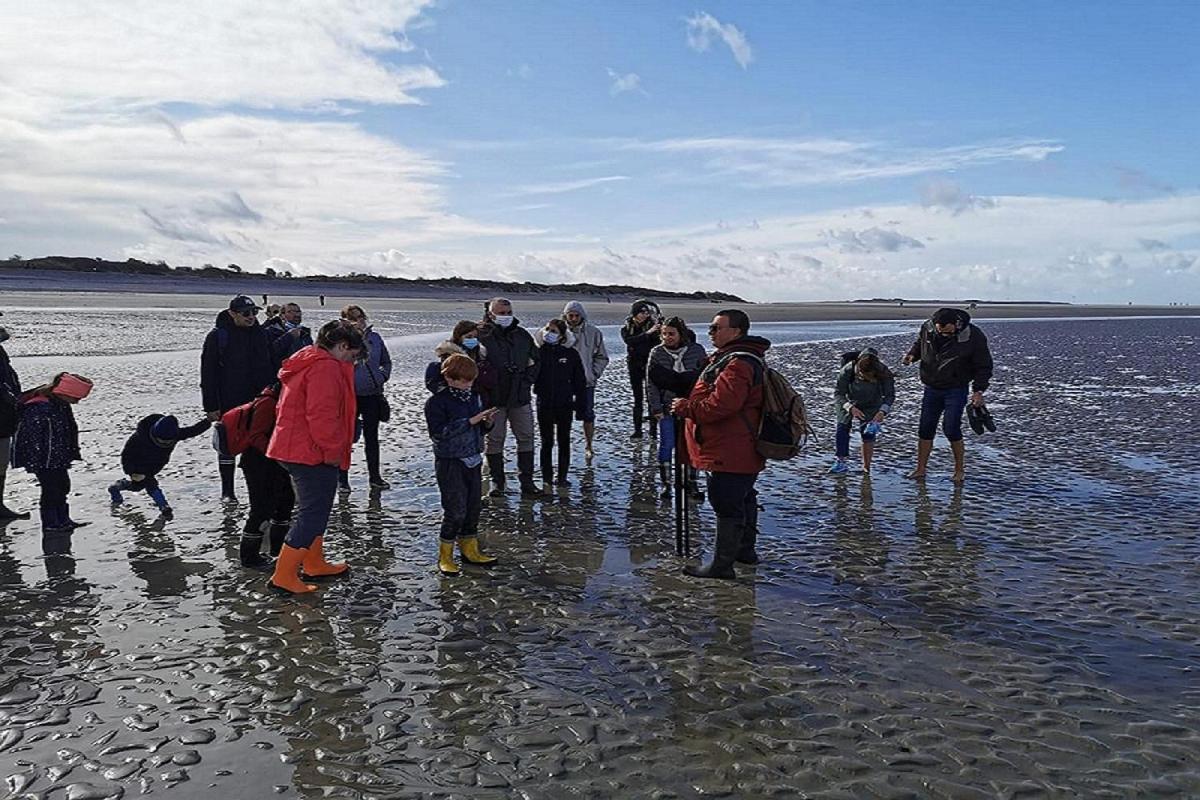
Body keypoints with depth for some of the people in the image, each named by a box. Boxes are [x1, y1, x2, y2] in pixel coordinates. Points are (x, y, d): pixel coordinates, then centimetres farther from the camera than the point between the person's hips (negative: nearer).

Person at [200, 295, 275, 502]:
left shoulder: (259, 334, 6)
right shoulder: (217, 336, -7)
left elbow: (269, 367, 13)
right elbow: (208, 373, -8)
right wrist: (211, 406, -12)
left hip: (256, 401, 4)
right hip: (228, 403, -4)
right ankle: (227, 491, 16)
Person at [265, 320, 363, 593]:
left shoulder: (307, 362, 18)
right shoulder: (326, 367, -17)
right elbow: (321, 415, -26)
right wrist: (333, 451, -15)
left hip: (294, 447, 11)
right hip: (312, 453, -11)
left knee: (315, 509, 21)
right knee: (313, 512, -5)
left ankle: (314, 563, 33)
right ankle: (284, 575, -3)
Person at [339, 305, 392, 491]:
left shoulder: (374, 338, 5)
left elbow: (386, 361, 15)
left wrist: (382, 376, 1)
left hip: (372, 394, 4)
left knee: (372, 437, 13)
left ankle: (375, 476, 24)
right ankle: (342, 479, 15)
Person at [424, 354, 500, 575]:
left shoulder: (473, 397, 10)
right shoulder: (436, 401, -11)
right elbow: (438, 432, -22)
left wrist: (486, 423, -4)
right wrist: (470, 421, -24)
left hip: (473, 459, 7)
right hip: (450, 463, -7)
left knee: (473, 507, 12)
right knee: (455, 509, -6)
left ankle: (470, 549, 27)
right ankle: (445, 555, 9)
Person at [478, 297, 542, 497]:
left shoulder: (522, 335, 7)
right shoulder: (483, 335, -6)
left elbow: (538, 359, 16)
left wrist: (530, 378, 5)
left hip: (521, 397, 4)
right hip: (494, 398, -3)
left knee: (526, 438, 6)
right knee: (495, 440, 5)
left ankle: (526, 480, 15)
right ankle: (496, 481, 16)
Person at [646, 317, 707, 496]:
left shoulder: (697, 350, -3)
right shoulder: (656, 353, -2)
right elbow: (651, 383, -2)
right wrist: (655, 407, -8)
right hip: (667, 408, 0)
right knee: (667, 445, 1)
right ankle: (666, 483, 12)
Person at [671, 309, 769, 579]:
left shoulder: (738, 364, -22)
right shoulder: (730, 358, 15)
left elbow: (721, 405, -30)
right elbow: (720, 397, 28)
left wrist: (686, 407, -17)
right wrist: (689, 405, 15)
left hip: (730, 453, -12)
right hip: (742, 452, 12)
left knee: (727, 504, -5)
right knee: (744, 498, 22)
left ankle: (722, 564, 2)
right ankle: (745, 549, 38)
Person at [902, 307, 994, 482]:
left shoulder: (973, 337, -17)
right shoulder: (928, 328, -7)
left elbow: (983, 366, -8)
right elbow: (919, 343, 16)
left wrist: (978, 390, -15)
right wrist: (912, 354, -5)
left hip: (956, 390, -4)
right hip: (931, 389, 4)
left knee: (951, 428, -10)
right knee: (925, 429, 3)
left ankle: (959, 469, 8)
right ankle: (920, 469, 12)